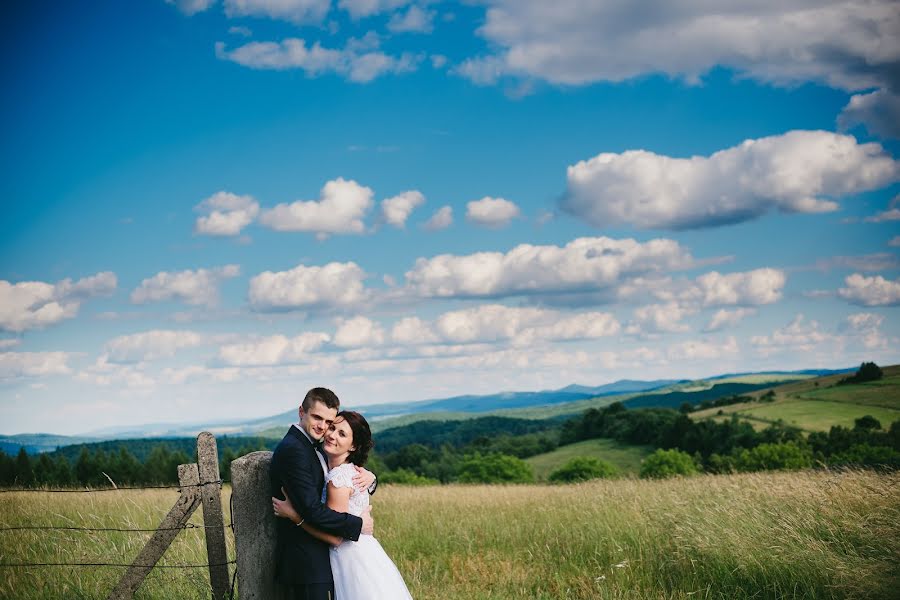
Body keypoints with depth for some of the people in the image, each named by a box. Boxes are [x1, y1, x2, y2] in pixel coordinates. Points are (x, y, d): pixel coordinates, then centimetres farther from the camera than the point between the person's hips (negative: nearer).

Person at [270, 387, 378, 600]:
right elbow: (312, 510, -22)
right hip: (307, 566, -10)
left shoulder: (312, 450, 17)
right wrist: (358, 524, -14)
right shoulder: (293, 449, -15)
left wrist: (369, 479, -3)